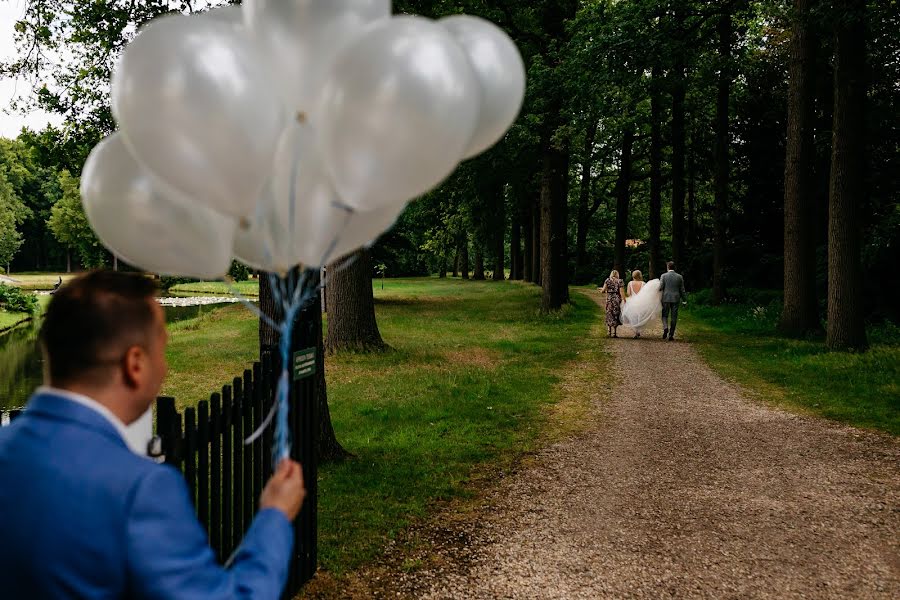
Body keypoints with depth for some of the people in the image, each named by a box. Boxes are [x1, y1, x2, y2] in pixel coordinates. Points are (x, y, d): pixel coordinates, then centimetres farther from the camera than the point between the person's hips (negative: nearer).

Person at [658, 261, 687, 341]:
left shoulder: (664, 276, -5)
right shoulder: (679, 277, 2)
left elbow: (660, 287, -8)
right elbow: (682, 290, 5)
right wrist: (684, 298, 15)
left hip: (666, 298, -1)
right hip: (676, 299, 1)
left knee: (665, 315, 10)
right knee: (674, 317, 6)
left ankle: (665, 327, -17)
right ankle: (671, 335, 7)